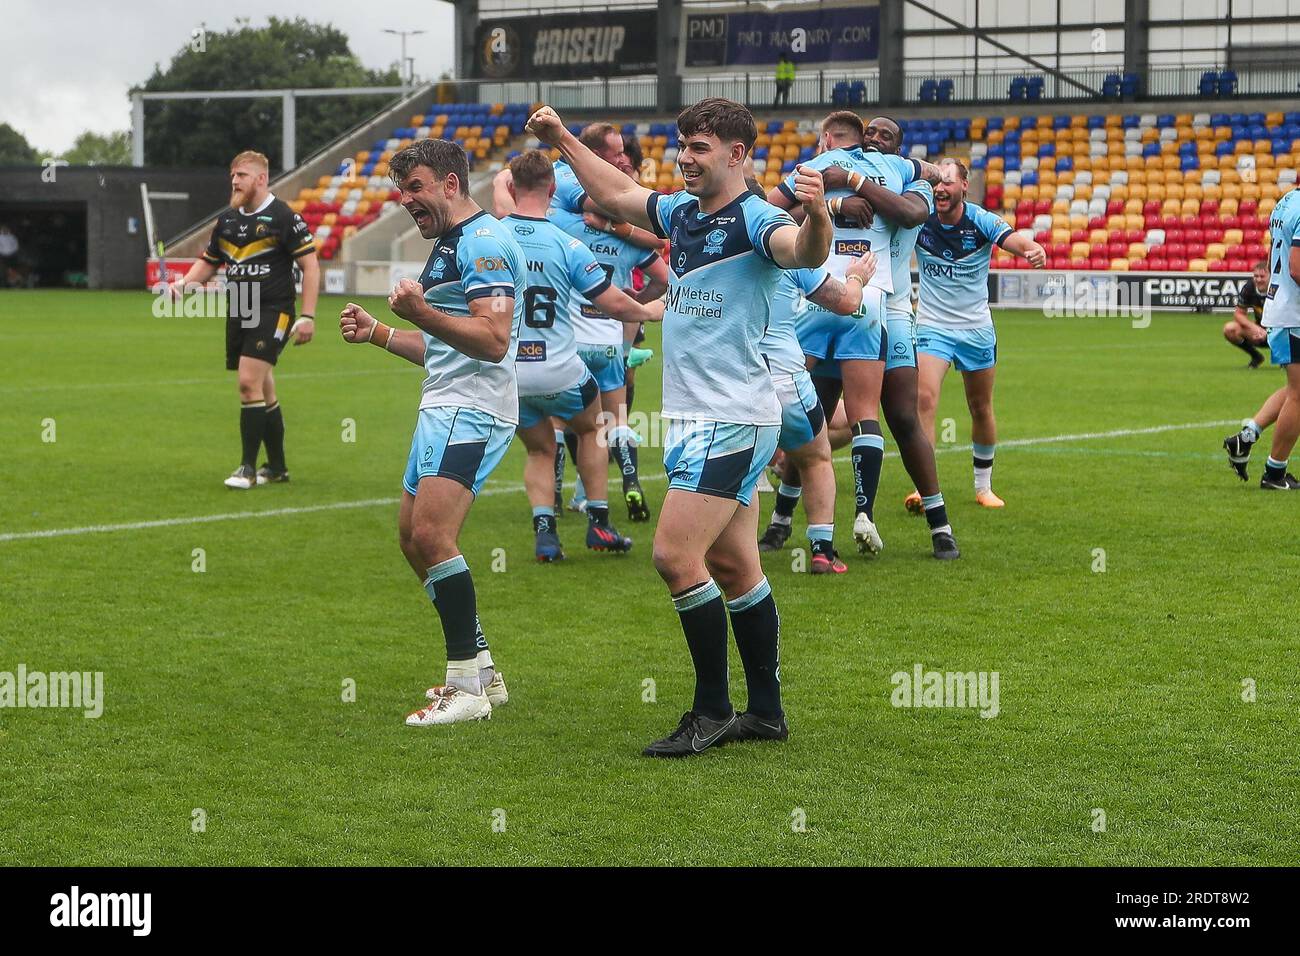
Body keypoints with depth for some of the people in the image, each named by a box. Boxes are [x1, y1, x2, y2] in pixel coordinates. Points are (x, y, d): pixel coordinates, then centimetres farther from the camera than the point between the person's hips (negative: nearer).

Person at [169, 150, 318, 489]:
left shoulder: (283, 217, -8)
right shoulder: (227, 220, 12)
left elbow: (310, 265, -8)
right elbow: (208, 262, 23)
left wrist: (308, 316, -14)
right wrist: (183, 284, 3)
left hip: (272, 312, -7)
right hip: (239, 314, 7)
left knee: (250, 382, -16)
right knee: (263, 390, 11)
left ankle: (248, 467, -10)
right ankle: (277, 467, 20)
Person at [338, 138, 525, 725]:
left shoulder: (485, 242, -12)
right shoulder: (448, 246, 22)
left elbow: (493, 340, -23)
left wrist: (423, 313, -32)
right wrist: (377, 333, 22)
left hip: (472, 409, -11)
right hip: (444, 408, 11)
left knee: (431, 535, -20)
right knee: (413, 538, 11)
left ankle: (468, 687, -15)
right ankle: (482, 671, 19)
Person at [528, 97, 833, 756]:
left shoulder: (754, 220, -13)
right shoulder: (682, 213, 12)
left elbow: (804, 252, -34)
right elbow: (617, 195, 30)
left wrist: (816, 216, -55)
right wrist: (563, 142, 31)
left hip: (733, 418, -9)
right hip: (693, 417, 9)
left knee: (676, 554, -14)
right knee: (732, 566, 10)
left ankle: (712, 711, -4)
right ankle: (765, 712, 16)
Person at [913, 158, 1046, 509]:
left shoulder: (981, 220, -13)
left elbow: (1012, 239, -30)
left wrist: (1034, 249, -54)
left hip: (977, 329, 1)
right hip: (932, 326, -1)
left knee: (981, 409, 12)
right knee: (924, 399, -19)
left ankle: (983, 486, 31)